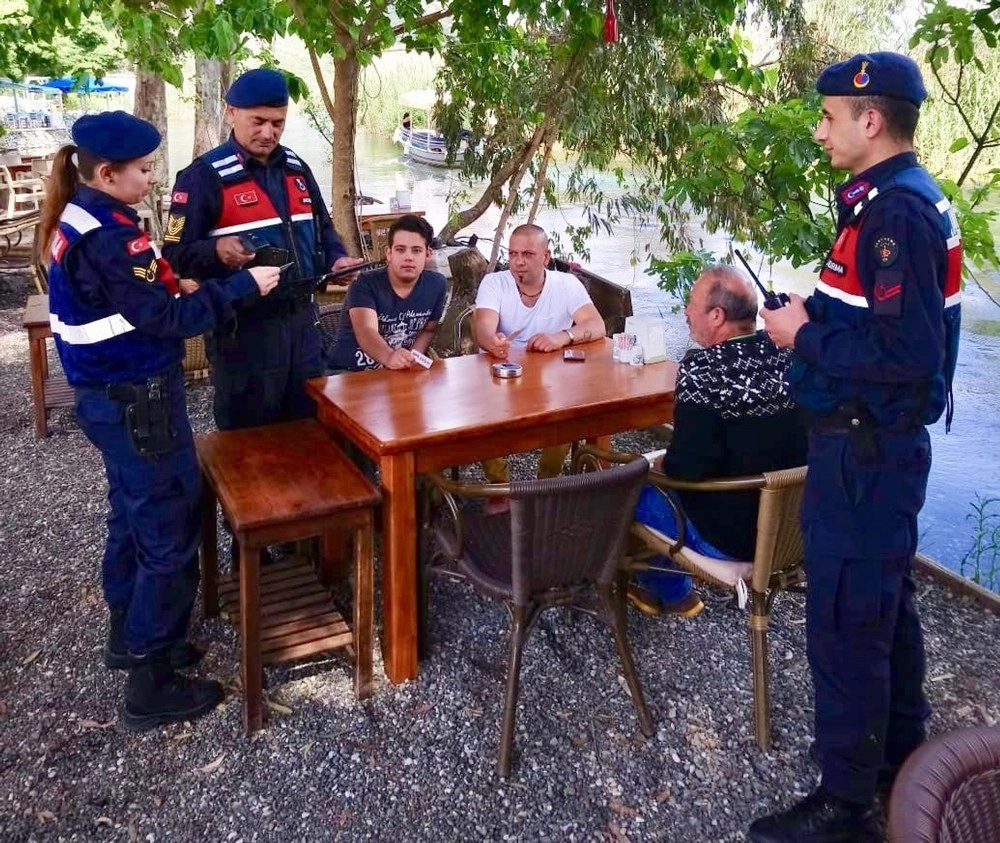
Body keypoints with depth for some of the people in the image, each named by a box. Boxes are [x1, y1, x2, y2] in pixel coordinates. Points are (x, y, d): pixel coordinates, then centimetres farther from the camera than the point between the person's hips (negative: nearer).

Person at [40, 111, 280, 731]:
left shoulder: (75, 221, 7)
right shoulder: (110, 236, -23)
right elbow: (165, 319, -22)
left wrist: (168, 283, 5)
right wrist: (244, 285, -17)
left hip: (109, 397, 10)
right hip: (139, 403, -10)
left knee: (133, 519, 22)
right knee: (170, 536, -1)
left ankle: (129, 637, 40)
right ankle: (151, 685, 10)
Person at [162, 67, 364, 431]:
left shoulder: (296, 168, 11)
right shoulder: (204, 175, -10)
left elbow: (321, 227, 22)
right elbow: (176, 255, -11)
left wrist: (336, 258, 1)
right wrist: (216, 251, -32)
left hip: (301, 319, 6)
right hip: (243, 326, -6)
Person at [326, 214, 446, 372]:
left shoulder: (437, 284, -2)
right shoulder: (365, 285, -15)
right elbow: (366, 332, -31)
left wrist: (411, 360, -7)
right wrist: (389, 357, -51)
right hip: (347, 371, -3)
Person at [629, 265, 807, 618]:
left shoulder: (703, 367, -24)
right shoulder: (788, 352, -3)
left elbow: (687, 471, -26)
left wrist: (663, 466, -4)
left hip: (732, 536, -7)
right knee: (660, 473, 25)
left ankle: (670, 591, 36)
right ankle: (666, 588, 41)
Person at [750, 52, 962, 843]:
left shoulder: (896, 213, -21)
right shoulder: (901, 200, 11)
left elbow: (905, 356, -26)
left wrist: (804, 336, -17)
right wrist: (818, 315, 7)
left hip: (864, 451, -11)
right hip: (879, 443, 11)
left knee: (846, 623, 0)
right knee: (885, 603, 21)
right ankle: (901, 754, 40)